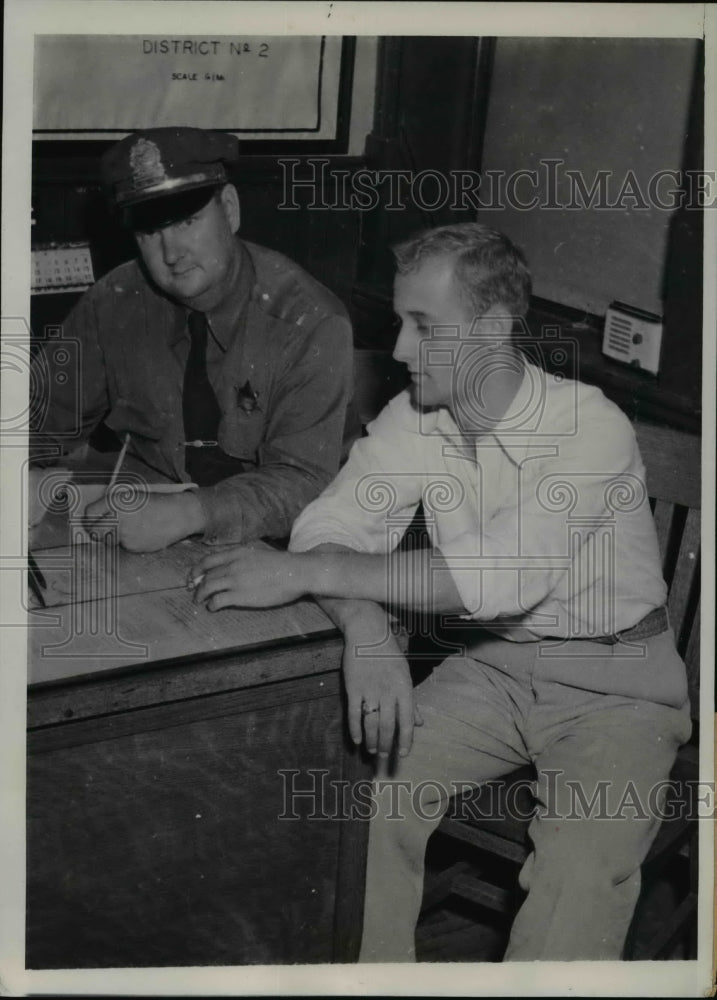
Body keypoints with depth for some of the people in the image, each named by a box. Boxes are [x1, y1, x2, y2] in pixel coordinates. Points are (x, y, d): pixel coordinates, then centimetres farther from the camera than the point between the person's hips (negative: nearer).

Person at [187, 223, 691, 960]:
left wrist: (306, 573, -34)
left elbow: (500, 575, -32)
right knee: (365, 792, -16)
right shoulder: (414, 421, -4)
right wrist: (365, 627, -30)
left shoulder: (591, 429, -21)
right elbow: (325, 530, -7)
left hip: (611, 679, -4)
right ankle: (371, 976, 2)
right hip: (492, 665, 5)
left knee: (581, 875, -29)